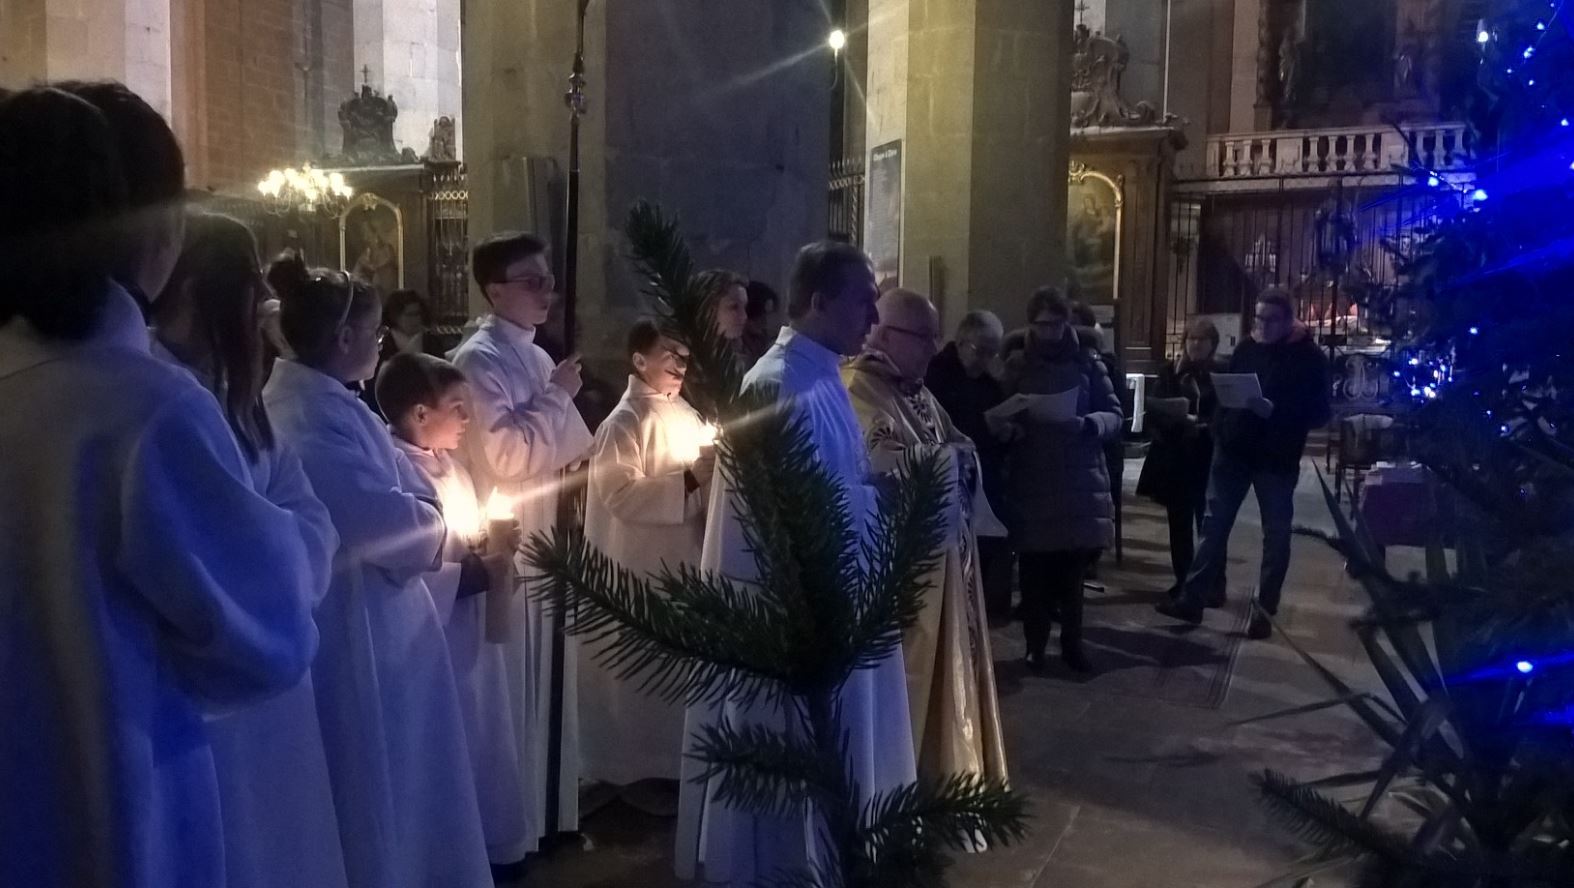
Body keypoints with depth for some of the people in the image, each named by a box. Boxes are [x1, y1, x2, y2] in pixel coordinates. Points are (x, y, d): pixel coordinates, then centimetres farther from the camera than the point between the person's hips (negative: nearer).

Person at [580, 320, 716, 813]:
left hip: (684, 559, 8)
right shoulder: (624, 422, -13)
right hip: (642, 568, -8)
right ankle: (638, 770, 15)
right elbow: (623, 496, -23)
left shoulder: (687, 416, 11)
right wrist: (689, 480, -24)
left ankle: (671, 763, 28)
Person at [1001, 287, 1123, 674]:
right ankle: (1035, 645, 15)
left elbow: (1115, 415, 1)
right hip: (1031, 481, 0)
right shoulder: (1015, 364, 5)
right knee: (1035, 568, 2)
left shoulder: (1086, 359, 3)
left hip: (1079, 480, 0)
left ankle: (1072, 643, 19)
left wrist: (1086, 424, -19)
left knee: (1074, 567, 5)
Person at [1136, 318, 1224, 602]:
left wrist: (1204, 425, -20)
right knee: (1179, 523, 9)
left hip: (1209, 458, -2)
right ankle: (1182, 580, 19)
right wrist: (1180, 419, -19)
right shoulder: (1169, 371, 6)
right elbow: (1153, 409, -2)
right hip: (1175, 457, 2)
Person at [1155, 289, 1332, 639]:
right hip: (1233, 451, 4)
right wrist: (1219, 434, 1)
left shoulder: (1309, 358, -7)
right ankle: (1192, 600, 8)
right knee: (1214, 525, 4)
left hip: (1277, 459, -4)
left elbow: (1320, 413, -10)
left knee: (1275, 535, 5)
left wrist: (1273, 410, -24)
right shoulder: (1246, 348, 7)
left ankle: (1264, 611, 14)